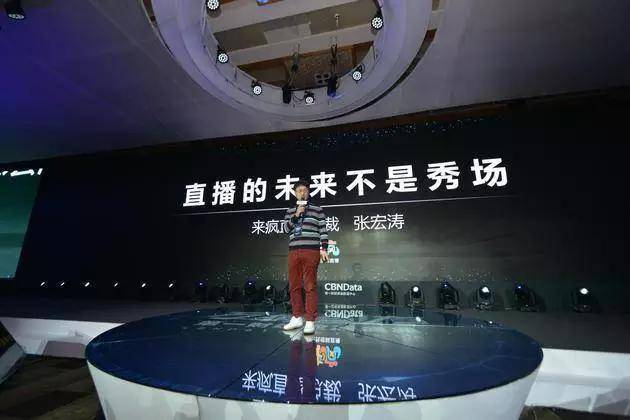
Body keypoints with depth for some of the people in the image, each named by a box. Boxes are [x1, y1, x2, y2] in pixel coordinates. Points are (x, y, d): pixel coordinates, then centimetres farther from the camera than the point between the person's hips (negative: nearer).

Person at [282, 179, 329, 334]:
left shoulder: (317, 209, 8)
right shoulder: (290, 211, 18)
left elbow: (323, 230, 3)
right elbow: (286, 228, 7)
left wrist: (324, 248, -6)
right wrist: (296, 215, -6)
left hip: (311, 251, -4)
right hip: (293, 251, 4)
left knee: (310, 286, -4)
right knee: (294, 286, 8)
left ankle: (310, 321, 2)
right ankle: (297, 318, 21)